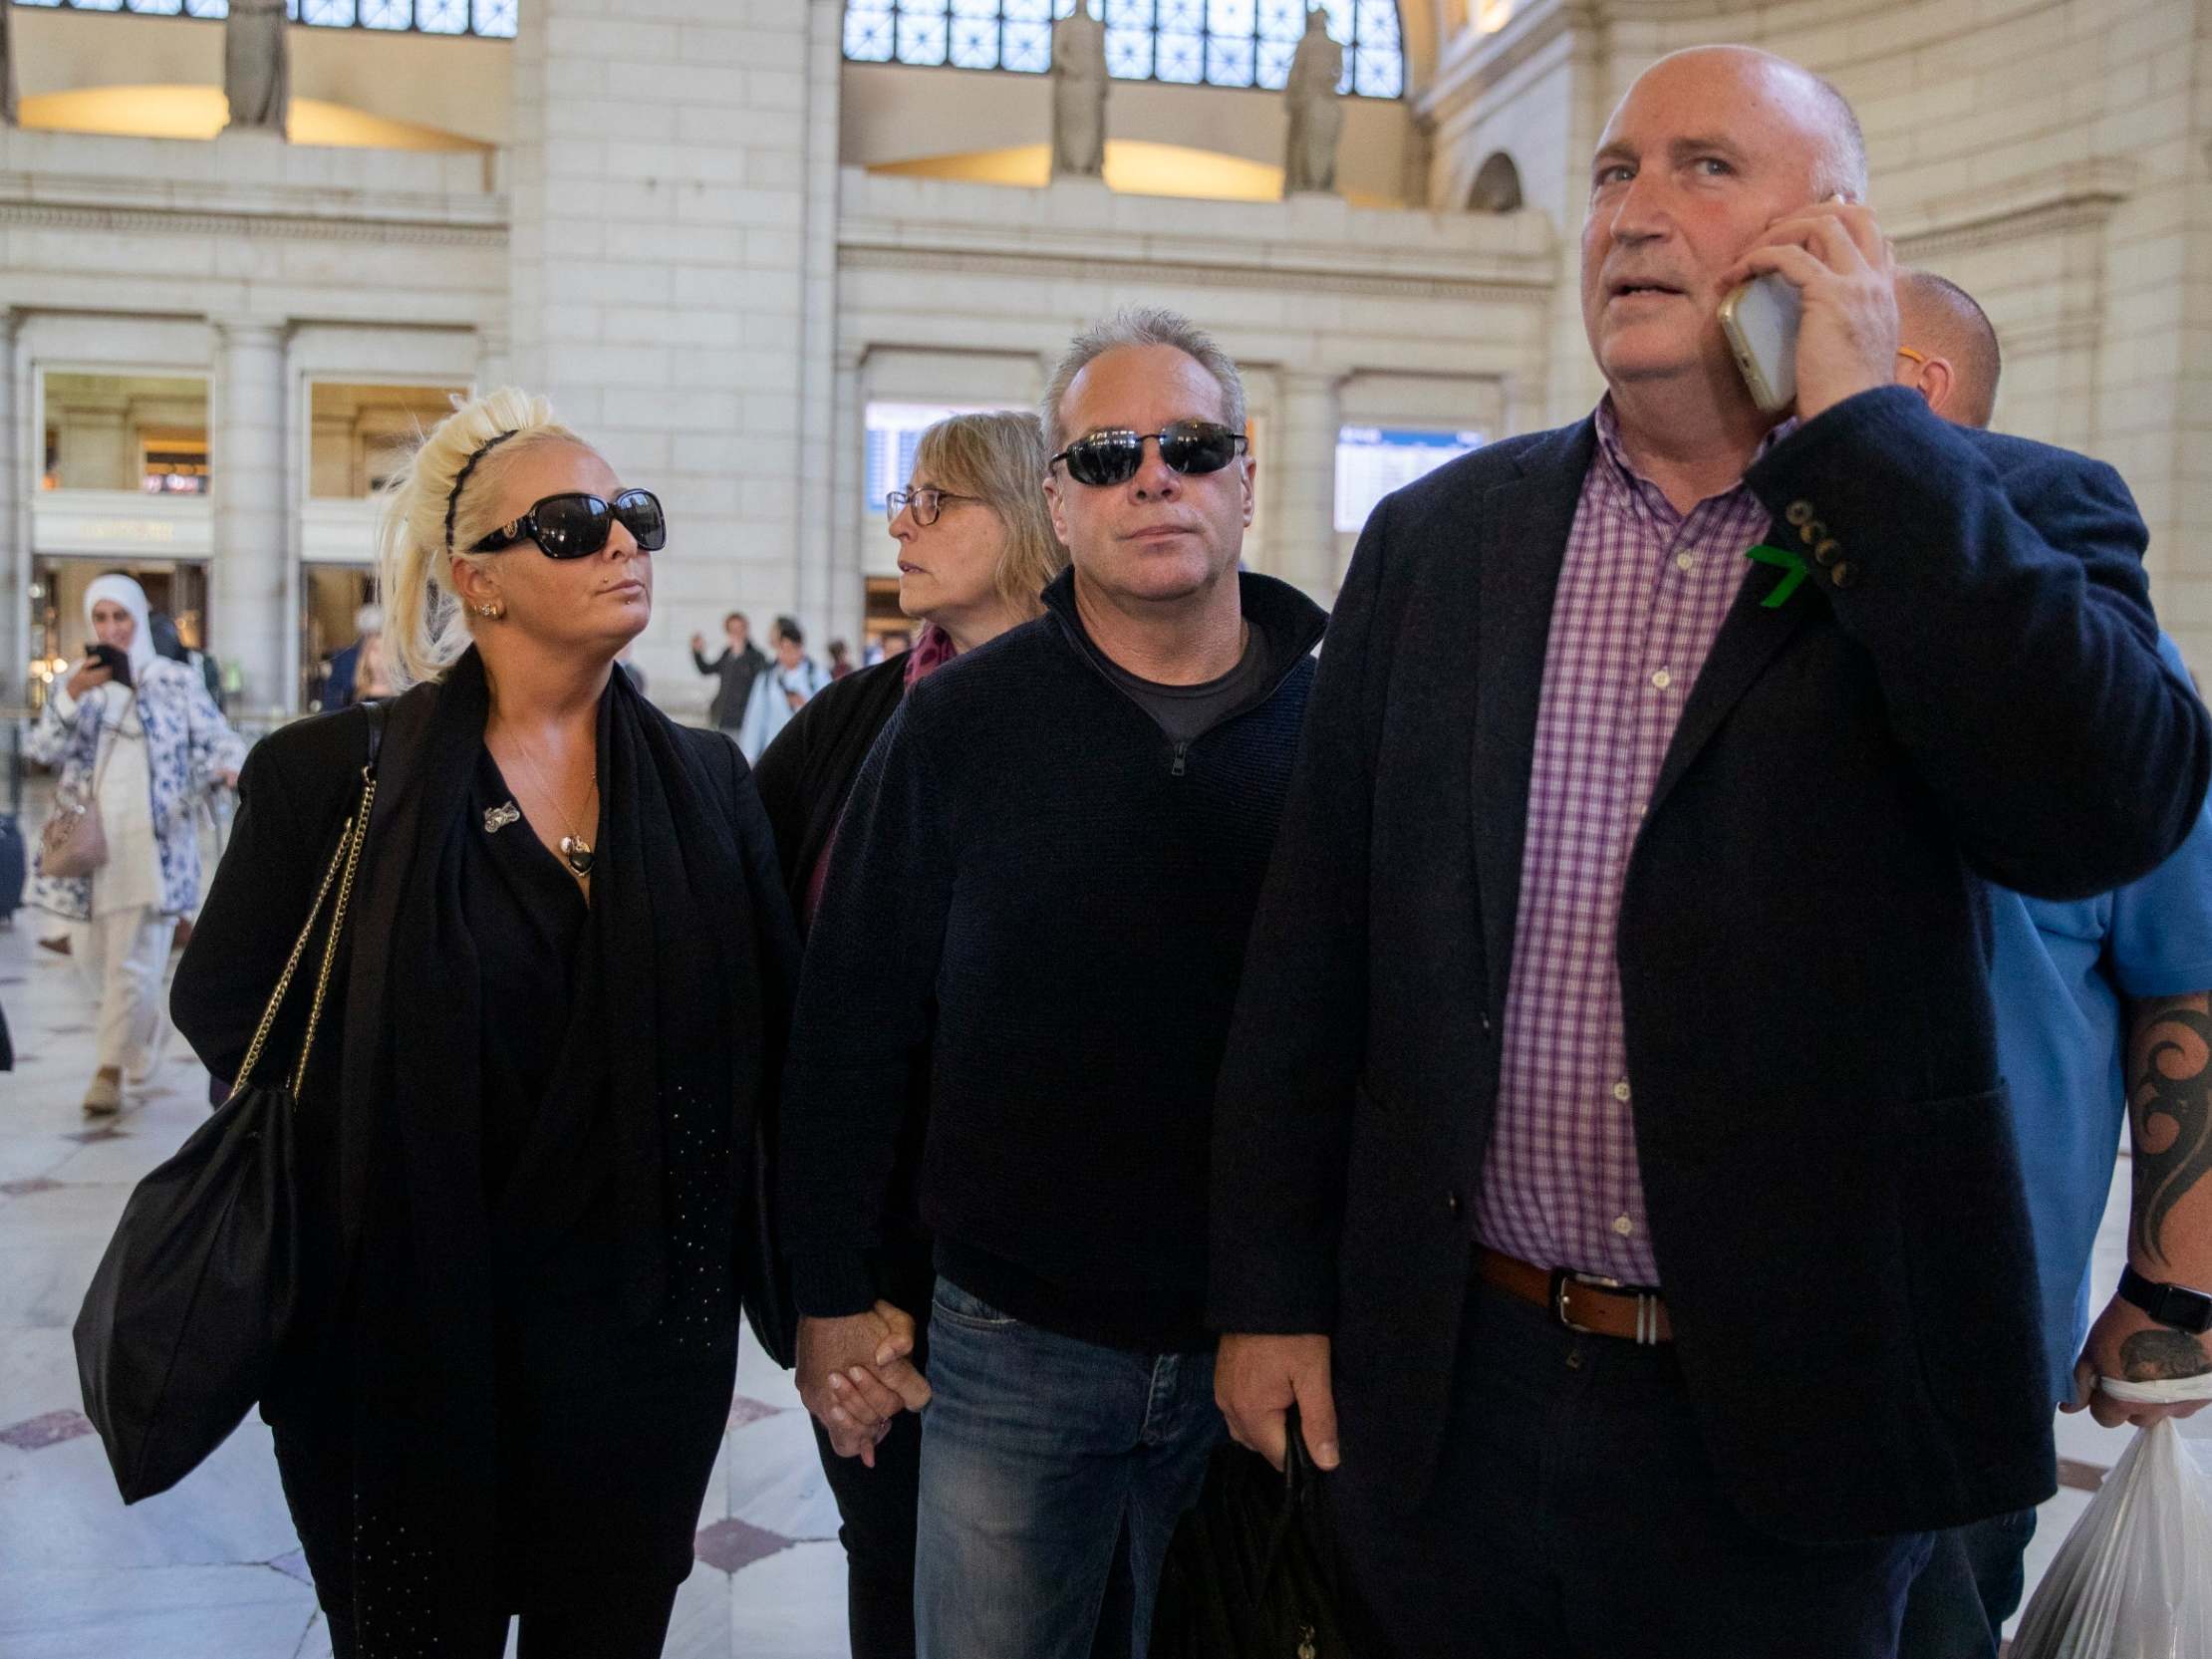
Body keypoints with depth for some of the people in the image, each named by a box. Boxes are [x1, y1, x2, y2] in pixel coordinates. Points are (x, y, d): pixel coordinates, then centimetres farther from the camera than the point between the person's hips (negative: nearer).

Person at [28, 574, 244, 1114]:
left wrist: (230, 767, -24)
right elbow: (42, 748, -2)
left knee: (134, 958, -7)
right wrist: (71, 695, -18)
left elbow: (217, 738, -1)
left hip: (153, 842, -3)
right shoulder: (81, 680, 9)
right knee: (91, 953, 10)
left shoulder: (176, 681, 3)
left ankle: (110, 1069, 2)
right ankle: (148, 1025, 35)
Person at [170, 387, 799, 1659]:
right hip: (404, 1348, -2)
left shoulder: (707, 780, 3)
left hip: (645, 1342, 3)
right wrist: (372, 1160, -1)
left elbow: (770, 1031, 6)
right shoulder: (337, 775, -6)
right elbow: (223, 1005, 2)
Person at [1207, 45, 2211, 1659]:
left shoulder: (2006, 523, -2)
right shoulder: (1439, 535, 4)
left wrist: (1858, 424, -16)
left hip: (1793, 1406, -2)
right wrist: (1270, 1291, 4)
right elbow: (1316, 936, 4)